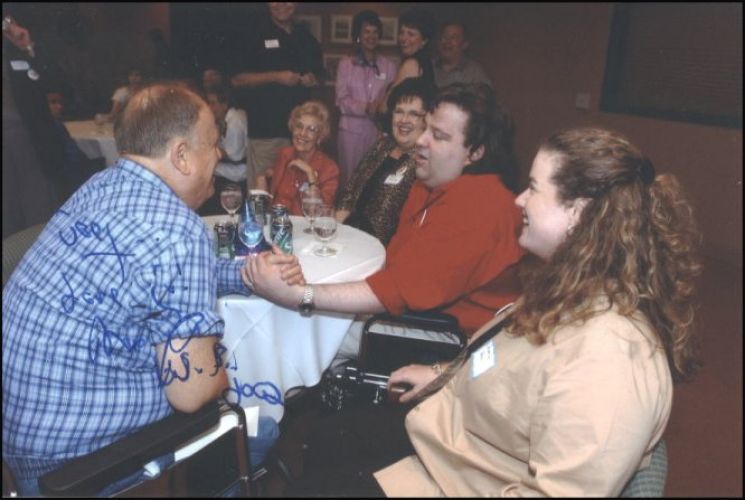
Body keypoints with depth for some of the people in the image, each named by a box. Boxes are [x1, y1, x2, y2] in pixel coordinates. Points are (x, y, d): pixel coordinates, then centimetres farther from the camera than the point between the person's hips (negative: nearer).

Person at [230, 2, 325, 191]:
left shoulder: (306, 37, 15)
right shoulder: (255, 36, 1)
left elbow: (319, 73, 25)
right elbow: (236, 79, -4)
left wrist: (313, 79, 1)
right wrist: (276, 76, -14)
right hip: (265, 130, -4)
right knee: (262, 186, -5)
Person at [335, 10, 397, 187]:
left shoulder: (389, 65, 8)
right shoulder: (346, 63, 4)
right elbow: (342, 101, -3)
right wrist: (367, 108, -18)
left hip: (379, 130, 1)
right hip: (351, 130, -1)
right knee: (350, 178, 3)